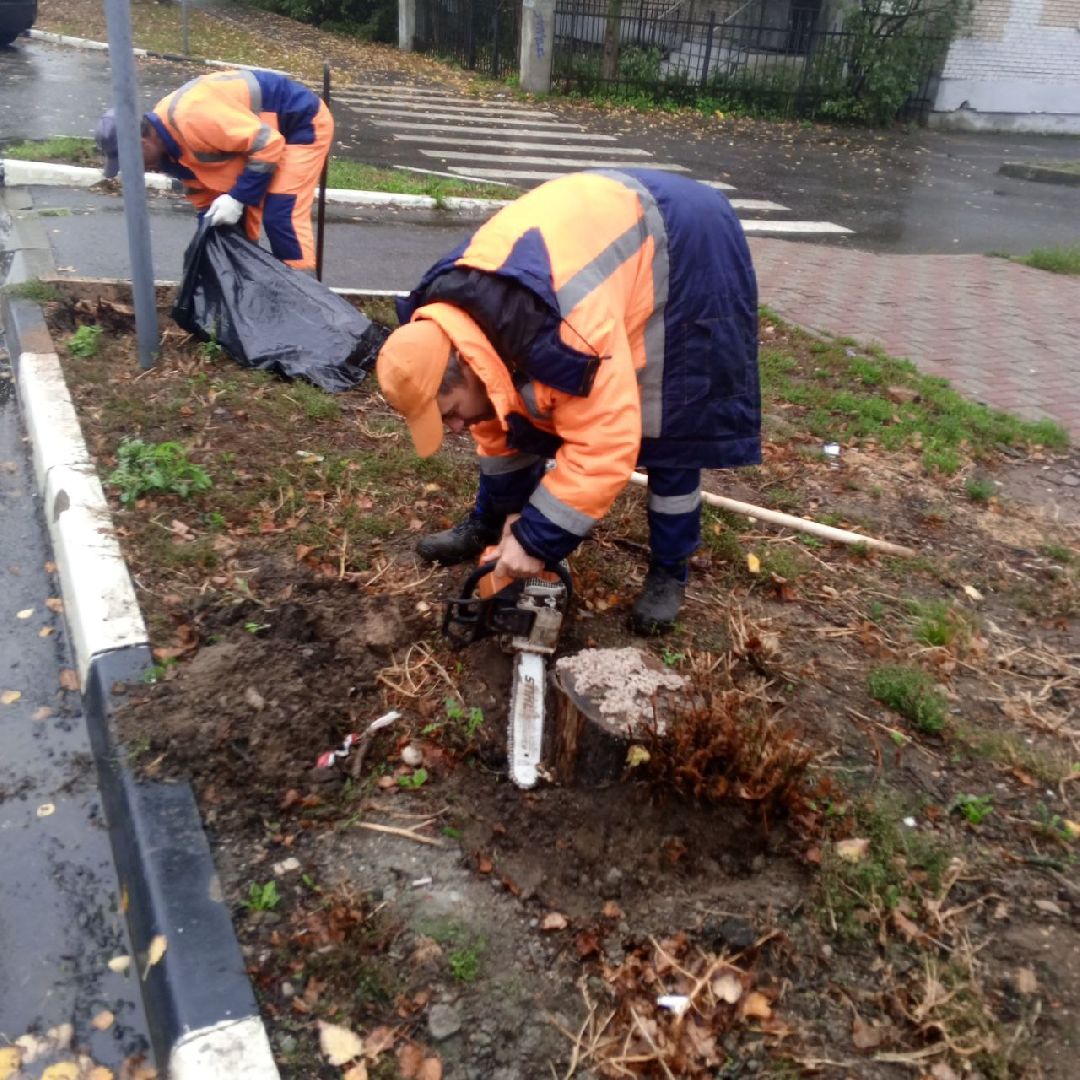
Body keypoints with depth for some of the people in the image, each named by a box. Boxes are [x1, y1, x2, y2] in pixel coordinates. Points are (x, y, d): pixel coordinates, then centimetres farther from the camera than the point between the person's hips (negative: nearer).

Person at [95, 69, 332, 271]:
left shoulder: (192, 117, -34)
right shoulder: (166, 137, -3)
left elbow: (268, 143, -31)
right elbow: (198, 184, 10)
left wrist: (239, 197, -27)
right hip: (259, 132, 9)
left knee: (281, 218, -16)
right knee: (237, 219, 9)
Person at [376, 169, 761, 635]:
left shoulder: (563, 334, -43)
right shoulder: (449, 318, -15)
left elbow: (604, 445, -38)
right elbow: (497, 414, -1)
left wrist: (536, 539, -32)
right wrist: (512, 510, 1)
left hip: (683, 239, -7)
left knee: (667, 418, -9)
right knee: (520, 411, 4)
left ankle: (670, 569, 8)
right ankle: (487, 525, 21)